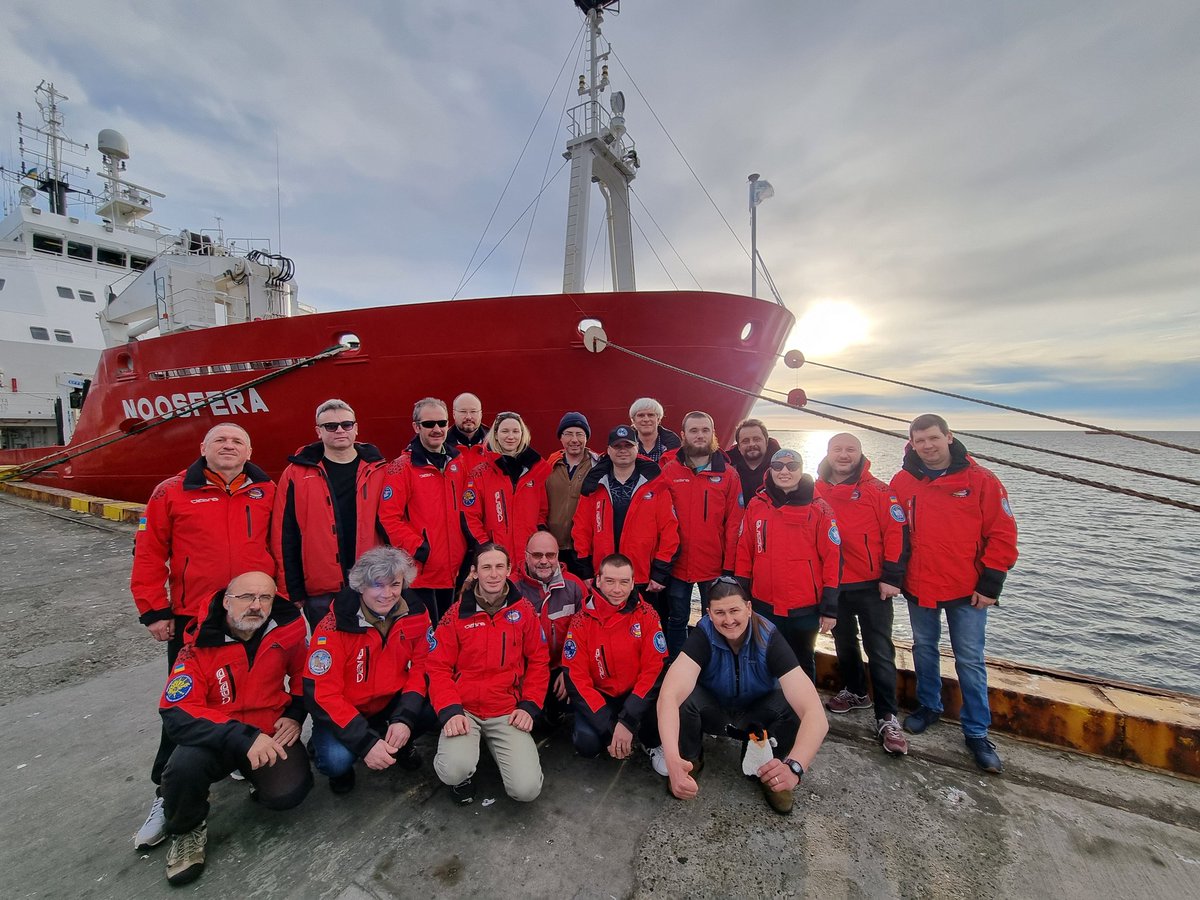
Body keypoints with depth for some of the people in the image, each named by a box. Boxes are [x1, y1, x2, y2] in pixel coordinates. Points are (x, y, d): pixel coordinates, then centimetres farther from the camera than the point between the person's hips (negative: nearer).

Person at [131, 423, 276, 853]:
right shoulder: (173, 492, -3)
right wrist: (153, 611, -4)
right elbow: (149, 553, -2)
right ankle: (168, 795, 27)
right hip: (192, 619, -1)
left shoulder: (267, 492, 1)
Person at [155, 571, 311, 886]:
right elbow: (176, 713, -23)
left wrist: (296, 714, -5)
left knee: (288, 794, -22)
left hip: (271, 732, 1)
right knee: (185, 765, -32)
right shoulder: (201, 644, -16)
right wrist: (242, 737, -35)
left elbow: (305, 672, 7)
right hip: (216, 736, 0)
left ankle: (256, 777, 16)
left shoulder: (289, 626, -11)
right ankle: (187, 830, 2)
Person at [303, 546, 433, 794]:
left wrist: (405, 718, -22)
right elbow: (321, 694, -22)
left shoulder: (416, 615, -14)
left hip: (393, 701, 3)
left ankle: (399, 742, 10)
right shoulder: (334, 627, -23)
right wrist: (366, 743, -27)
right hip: (342, 711, -2)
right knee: (338, 760, -30)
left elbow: (422, 668, -8)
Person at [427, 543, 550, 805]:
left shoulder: (523, 610, -1)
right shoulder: (456, 614, -2)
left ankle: (494, 747, 19)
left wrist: (529, 706, -4)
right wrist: (450, 711, -14)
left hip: (508, 712, 1)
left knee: (527, 789, -13)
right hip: (464, 710, -1)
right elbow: (438, 668, -1)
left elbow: (539, 661, 5)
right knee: (454, 772, -28)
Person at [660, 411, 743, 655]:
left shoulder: (728, 474, 0)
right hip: (677, 564, 0)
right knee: (677, 621, 14)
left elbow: (734, 524, -2)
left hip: (715, 566, 0)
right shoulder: (669, 471, -1)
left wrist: (729, 567, -5)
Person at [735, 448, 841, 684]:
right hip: (763, 605, 2)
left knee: (803, 664, 18)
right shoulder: (756, 505, 1)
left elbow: (833, 558, -5)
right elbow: (744, 553, 4)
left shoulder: (819, 508, -5)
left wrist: (830, 607, -7)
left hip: (805, 608, -2)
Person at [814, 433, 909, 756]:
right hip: (832, 585, 4)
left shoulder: (877, 490, -8)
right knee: (844, 642, 19)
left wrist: (891, 578, -13)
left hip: (872, 586, -4)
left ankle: (887, 719, 12)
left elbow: (897, 532, -10)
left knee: (880, 651, 1)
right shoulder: (816, 491, 1)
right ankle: (855, 692, 39)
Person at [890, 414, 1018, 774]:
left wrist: (990, 584, -9)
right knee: (924, 650, 17)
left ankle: (977, 732, 22)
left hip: (968, 591, -2)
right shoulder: (902, 482, -2)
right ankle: (928, 706, 37)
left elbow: (1002, 534, -6)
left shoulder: (981, 480, -7)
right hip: (918, 588, 3)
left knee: (970, 660, 6)